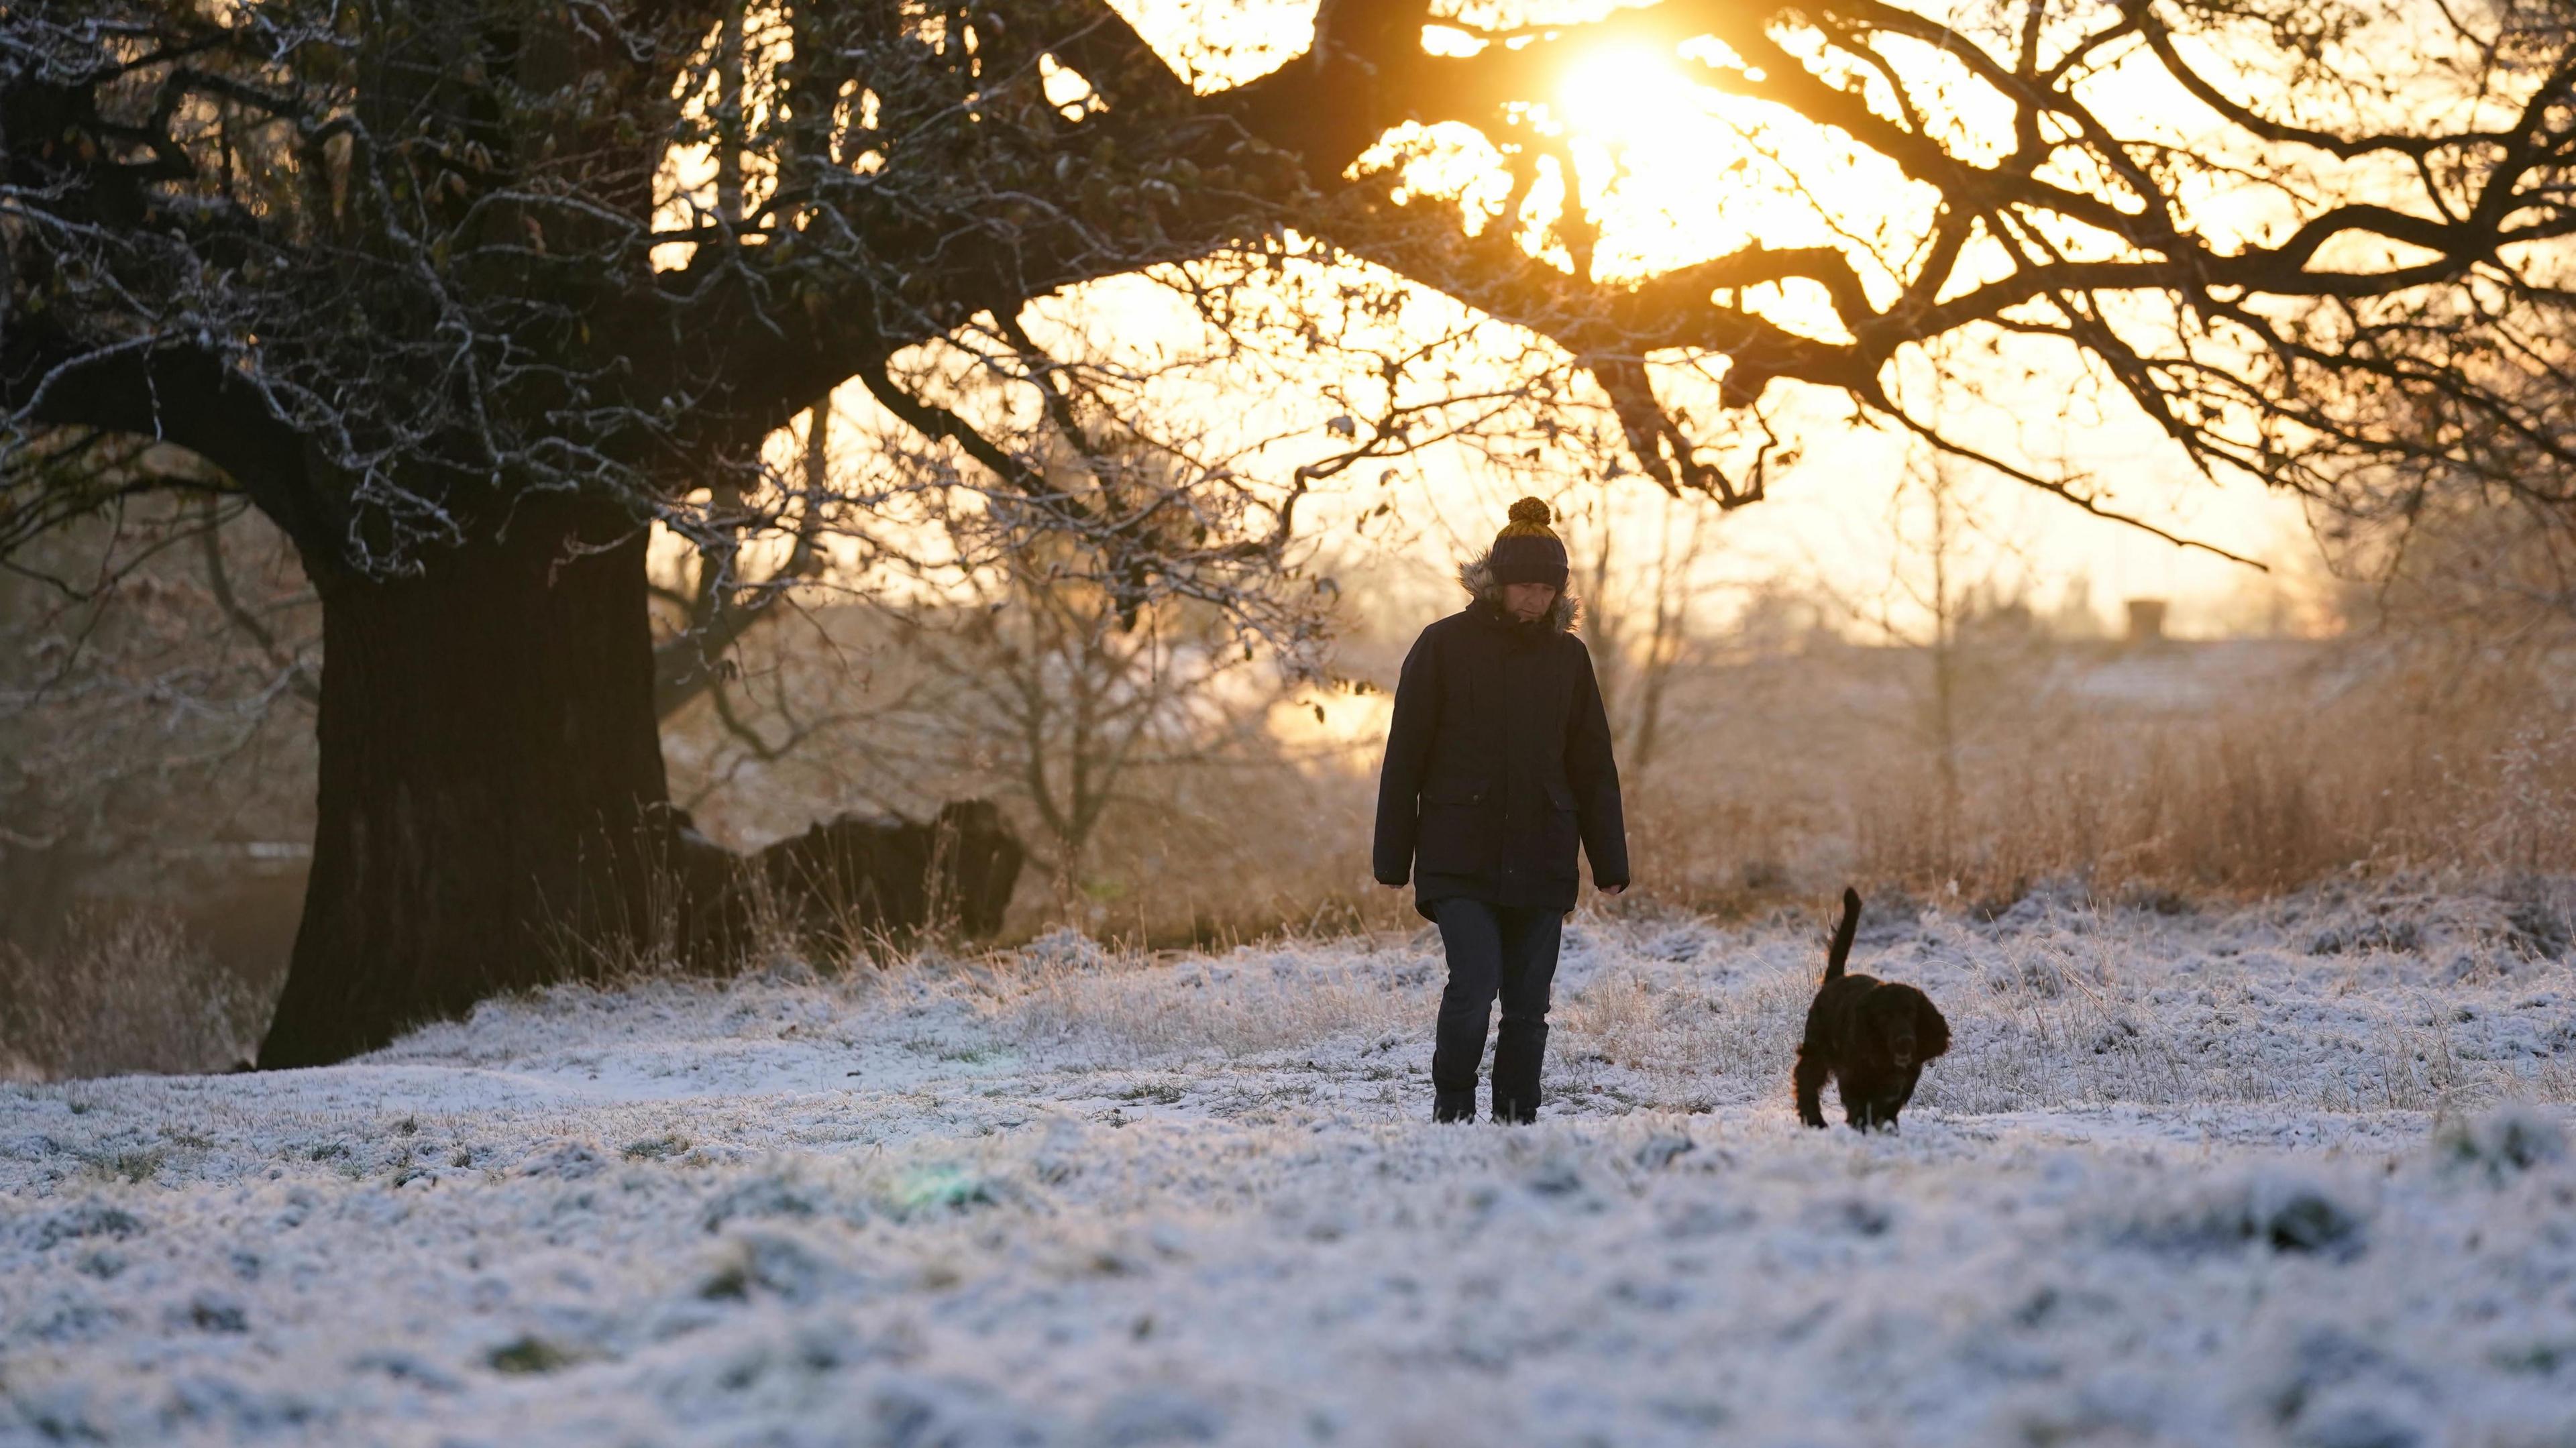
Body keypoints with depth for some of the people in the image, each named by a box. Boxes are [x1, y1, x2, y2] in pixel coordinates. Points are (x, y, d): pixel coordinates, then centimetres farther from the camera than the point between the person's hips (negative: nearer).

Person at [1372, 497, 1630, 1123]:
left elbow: (1593, 768, 13)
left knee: (1528, 1006, 3)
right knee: (1473, 987, -15)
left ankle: (1518, 1119, 12)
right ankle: (1452, 1110, 3)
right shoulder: (1445, 646, -2)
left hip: (1540, 864, 3)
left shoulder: (1567, 656, 9)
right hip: (1460, 860, -3)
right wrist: (1393, 860, -1)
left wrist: (1610, 863, 7)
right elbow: (1405, 758, 1)